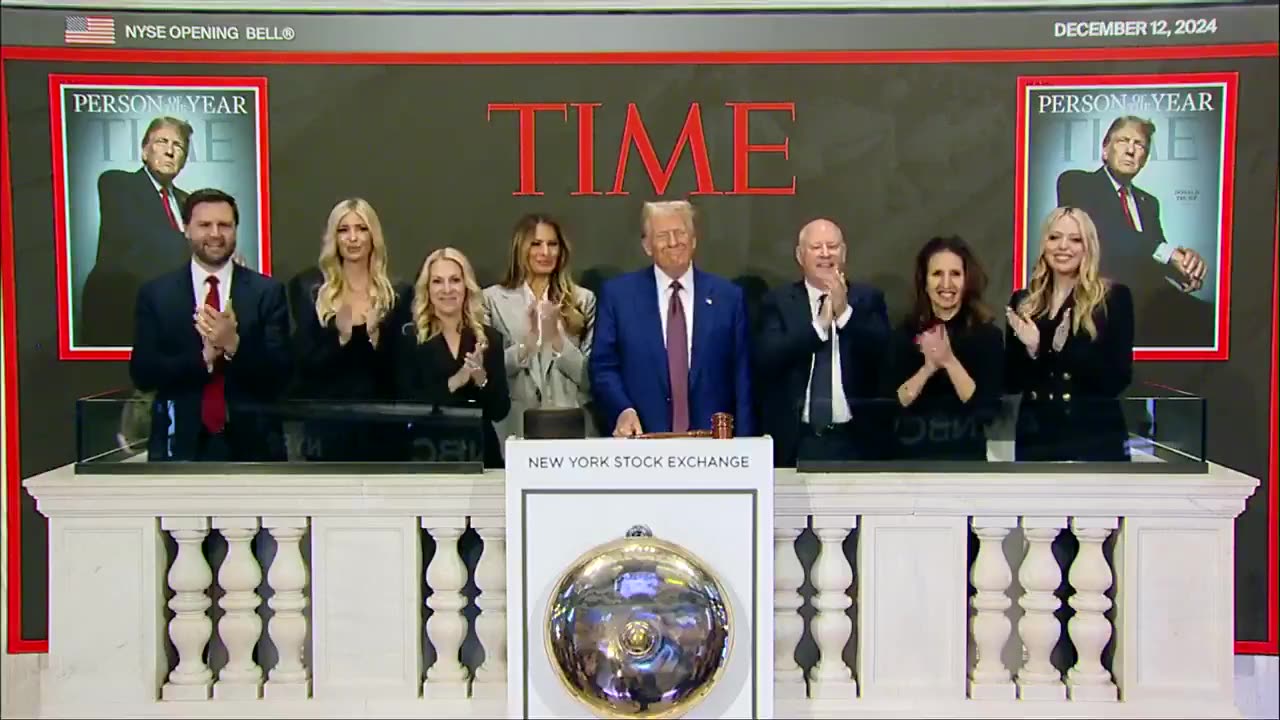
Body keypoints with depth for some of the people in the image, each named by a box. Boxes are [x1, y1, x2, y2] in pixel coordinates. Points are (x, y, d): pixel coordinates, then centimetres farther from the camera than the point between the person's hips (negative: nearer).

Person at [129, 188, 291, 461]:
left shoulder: (267, 292, 1)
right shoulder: (155, 293, 3)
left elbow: (280, 373, -4)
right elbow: (142, 374, -3)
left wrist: (234, 344, -21)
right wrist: (203, 356, -18)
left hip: (251, 442, 0)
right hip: (181, 443, 0)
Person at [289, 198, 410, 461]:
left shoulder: (397, 294, 4)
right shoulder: (309, 289, 3)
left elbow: (400, 369, 1)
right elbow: (307, 363, -2)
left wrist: (375, 335, -16)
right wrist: (341, 336, -19)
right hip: (328, 424, 0)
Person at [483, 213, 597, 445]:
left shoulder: (583, 299, 5)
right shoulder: (493, 299, 2)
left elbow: (590, 378, 0)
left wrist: (557, 338, -14)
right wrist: (529, 341, -16)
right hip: (514, 428, -1)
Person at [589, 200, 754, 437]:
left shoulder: (728, 296, 5)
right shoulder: (618, 294, 3)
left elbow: (742, 379, 4)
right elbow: (603, 367, 1)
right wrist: (623, 410, -18)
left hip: (711, 444, 1)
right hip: (643, 439, -1)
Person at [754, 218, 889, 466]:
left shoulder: (868, 299, 5)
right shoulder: (778, 301, 3)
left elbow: (885, 357, -7)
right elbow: (766, 360, -10)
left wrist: (845, 311, -17)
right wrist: (819, 324, -16)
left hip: (854, 440, 1)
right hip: (795, 441, -1)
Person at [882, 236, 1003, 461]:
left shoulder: (987, 335, -3)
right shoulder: (904, 334, 1)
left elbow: (988, 410, -11)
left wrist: (949, 361, -20)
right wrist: (928, 368, -19)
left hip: (966, 456, -1)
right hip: (913, 455, 1)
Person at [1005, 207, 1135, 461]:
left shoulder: (1114, 297, -1)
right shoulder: (1022, 302, 8)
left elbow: (1119, 379, -9)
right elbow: (1010, 382, 7)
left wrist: (1063, 348, -22)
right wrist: (1031, 350, -13)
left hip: (1095, 442, -3)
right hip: (1035, 440, 3)